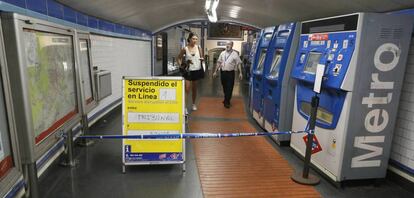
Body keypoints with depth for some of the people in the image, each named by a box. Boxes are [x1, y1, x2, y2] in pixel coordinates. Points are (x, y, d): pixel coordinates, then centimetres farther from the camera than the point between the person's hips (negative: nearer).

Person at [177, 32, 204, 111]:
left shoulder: (199, 48, 1)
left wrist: (202, 59, -14)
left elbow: (202, 57, 9)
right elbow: (178, 58, 5)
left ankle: (193, 104, 31)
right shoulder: (185, 49, -5)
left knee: (194, 89, 15)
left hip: (197, 71, 3)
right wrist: (181, 65, -10)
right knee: (187, 89, -9)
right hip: (188, 71, -3)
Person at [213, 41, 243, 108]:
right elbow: (219, 63, 11)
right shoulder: (222, 53, 9)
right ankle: (227, 99, 30)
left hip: (230, 73, -4)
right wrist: (215, 71, 9)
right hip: (222, 72, 4)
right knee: (224, 87, 13)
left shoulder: (235, 54, -3)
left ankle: (227, 102, 6)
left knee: (229, 88, -2)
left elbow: (239, 64, -4)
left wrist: (240, 73, -11)